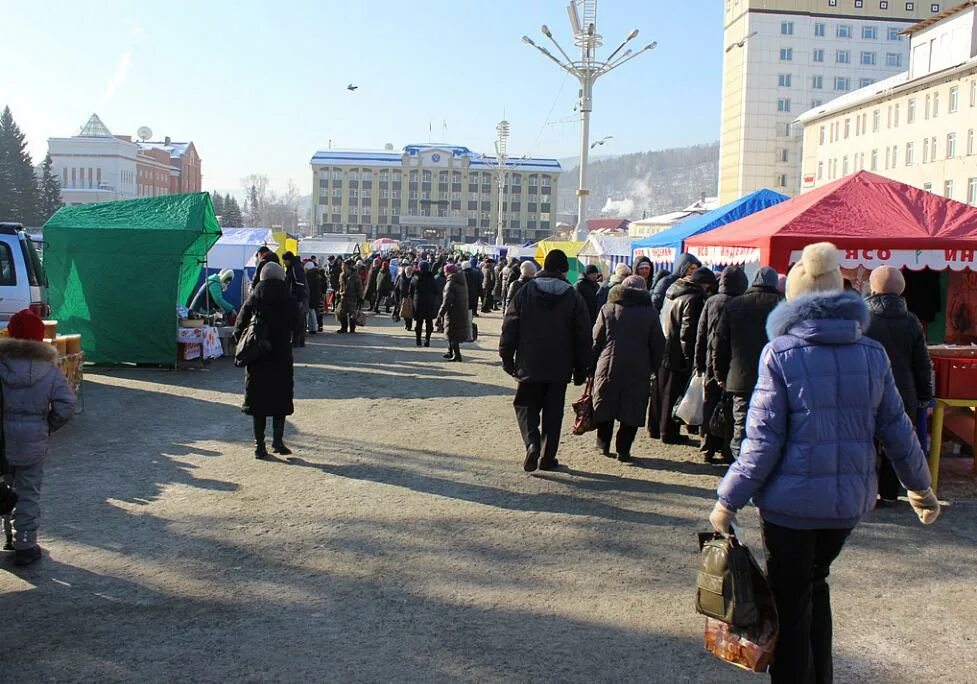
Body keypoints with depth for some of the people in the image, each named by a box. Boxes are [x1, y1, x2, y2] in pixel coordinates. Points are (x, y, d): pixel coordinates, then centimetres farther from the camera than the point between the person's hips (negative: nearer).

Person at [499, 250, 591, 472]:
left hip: (529, 365, 0)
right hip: (559, 367, 0)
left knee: (526, 405, 11)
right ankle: (547, 457, 12)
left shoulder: (525, 291, -2)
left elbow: (509, 327, -1)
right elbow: (583, 337, 0)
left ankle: (532, 443, -13)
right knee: (553, 412, 10)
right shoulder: (573, 297, -2)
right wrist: (581, 369, 9)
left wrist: (507, 358, 8)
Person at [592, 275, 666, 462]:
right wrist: (653, 367, 12)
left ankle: (603, 444, 21)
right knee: (632, 411, 5)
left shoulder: (607, 309, 3)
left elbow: (596, 340, 3)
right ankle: (623, 450, 4)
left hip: (608, 368, 1)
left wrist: (593, 363, 10)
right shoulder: (650, 313, 2)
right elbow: (658, 345, 3)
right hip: (638, 370, -1)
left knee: (605, 409, 15)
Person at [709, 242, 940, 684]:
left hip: (791, 501, -5)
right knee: (815, 583, 25)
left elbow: (763, 441, -15)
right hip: (850, 500, 5)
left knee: (790, 602, 8)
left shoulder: (781, 353, -12)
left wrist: (729, 501, -8)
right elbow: (896, 431, 7)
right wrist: (920, 487, 22)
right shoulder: (872, 353, 1)